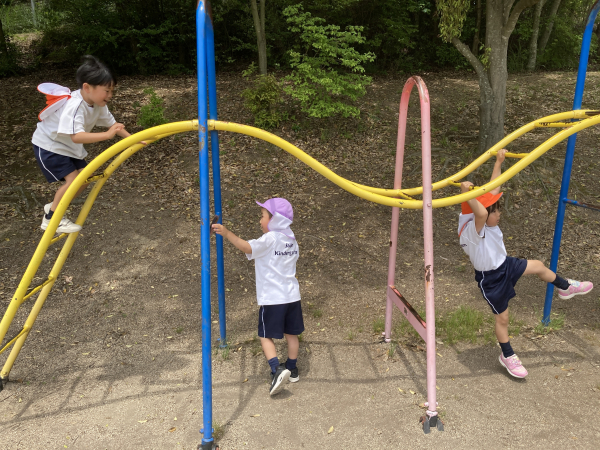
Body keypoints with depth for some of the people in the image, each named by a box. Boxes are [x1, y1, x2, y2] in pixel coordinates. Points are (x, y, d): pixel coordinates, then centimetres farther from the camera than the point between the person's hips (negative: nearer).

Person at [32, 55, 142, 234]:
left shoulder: (98, 104, -10)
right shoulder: (74, 106, -36)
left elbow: (112, 124, 1)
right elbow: (76, 136, -47)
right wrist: (107, 135, -51)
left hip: (69, 146, 9)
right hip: (49, 145, -8)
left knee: (84, 179, 6)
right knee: (73, 179, -19)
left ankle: (53, 206, 26)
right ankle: (51, 218, -2)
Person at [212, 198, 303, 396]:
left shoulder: (269, 239, -14)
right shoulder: (291, 240, 9)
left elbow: (247, 247, -27)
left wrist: (227, 233, -32)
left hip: (271, 298, -7)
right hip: (292, 296, 7)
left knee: (266, 336, 2)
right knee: (291, 333, 17)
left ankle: (277, 369, -14)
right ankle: (292, 369, 30)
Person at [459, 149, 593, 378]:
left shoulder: (488, 221, -11)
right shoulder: (472, 231, -35)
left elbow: (494, 188, -4)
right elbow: (480, 213, -60)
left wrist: (499, 162, -2)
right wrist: (467, 195, -56)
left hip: (505, 265, 8)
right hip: (491, 280, -8)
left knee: (538, 266, 21)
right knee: (502, 318, 9)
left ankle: (566, 287, 51)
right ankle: (507, 356, 32)